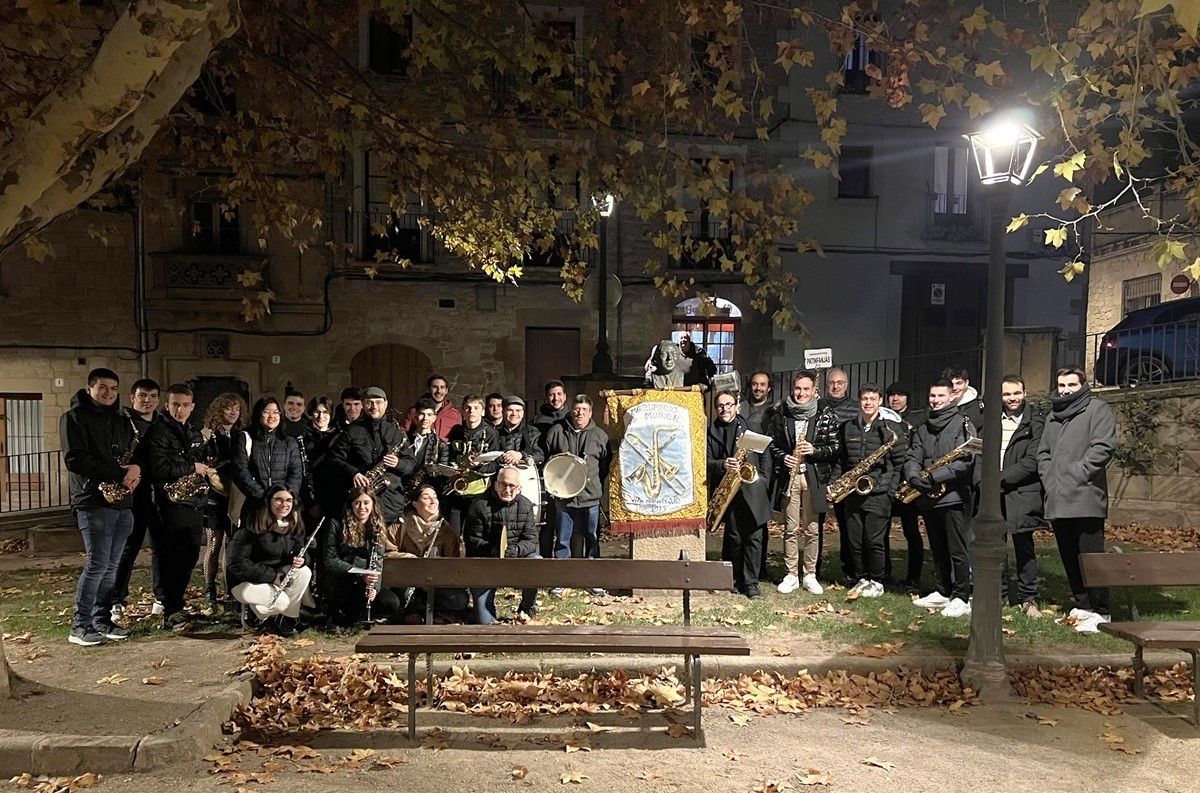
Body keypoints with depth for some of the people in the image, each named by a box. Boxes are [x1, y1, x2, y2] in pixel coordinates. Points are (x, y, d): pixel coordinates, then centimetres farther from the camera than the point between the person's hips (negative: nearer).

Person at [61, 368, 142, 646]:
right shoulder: (74, 418, -1)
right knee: (97, 563, -10)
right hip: (93, 501, -6)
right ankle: (79, 626, 0)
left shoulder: (121, 421, 19)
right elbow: (74, 459, -12)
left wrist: (136, 470, -3)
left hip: (123, 502, 6)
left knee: (111, 566, 8)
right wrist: (118, 474, -17)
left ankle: (102, 620, 16)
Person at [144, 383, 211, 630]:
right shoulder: (158, 431, -7)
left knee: (189, 559, 12)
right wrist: (192, 467, -12)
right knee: (173, 559, -5)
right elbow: (160, 468, -18)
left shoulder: (195, 434, 17)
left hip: (195, 504, 7)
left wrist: (205, 471, 8)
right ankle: (171, 614, 1)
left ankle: (176, 605, 24)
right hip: (173, 505, -7)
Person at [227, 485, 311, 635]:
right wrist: (272, 576, -25)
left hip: (277, 576, 6)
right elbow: (237, 564, -22)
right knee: (281, 601, -30)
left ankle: (287, 619, -5)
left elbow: (299, 551, 5)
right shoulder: (252, 527, -21)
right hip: (245, 582, -6)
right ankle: (252, 611, 4)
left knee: (305, 572, -20)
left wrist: (300, 560, -22)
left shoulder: (295, 526, -4)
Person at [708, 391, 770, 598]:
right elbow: (707, 462, 2)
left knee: (754, 537, -2)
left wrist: (761, 481, 3)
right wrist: (723, 465, -18)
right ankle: (737, 579, 17)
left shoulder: (750, 427, 9)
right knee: (735, 538, 3)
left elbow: (764, 458, 12)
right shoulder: (711, 432, 8)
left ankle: (750, 582, 5)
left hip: (752, 492, 0)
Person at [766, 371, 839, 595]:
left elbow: (835, 447, 3)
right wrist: (783, 458, -6)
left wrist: (815, 450, -13)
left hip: (814, 477, -1)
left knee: (812, 529, 4)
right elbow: (771, 443, 11)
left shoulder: (826, 415, 4)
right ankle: (791, 575, 13)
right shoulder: (780, 414, 7)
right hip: (788, 477, 1)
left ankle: (809, 575, 15)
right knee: (790, 529, 4)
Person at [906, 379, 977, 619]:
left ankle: (962, 598, 4)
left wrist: (933, 477, -20)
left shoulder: (963, 425, -4)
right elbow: (912, 458, 8)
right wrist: (915, 477, -14)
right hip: (929, 498, 6)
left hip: (954, 496, -6)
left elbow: (964, 461, -14)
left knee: (958, 551, -3)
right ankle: (943, 592, 26)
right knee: (938, 550, 15)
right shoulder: (922, 430, 16)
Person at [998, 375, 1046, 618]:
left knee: (1024, 547, 2)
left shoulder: (1035, 422, -2)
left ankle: (1028, 598, 12)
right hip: (993, 493, 4)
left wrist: (1001, 477, -12)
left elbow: (1031, 462, -9)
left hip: (1021, 494, -4)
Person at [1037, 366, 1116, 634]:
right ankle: (1082, 606, 22)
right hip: (1057, 501, 7)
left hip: (1085, 499, -7)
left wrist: (1078, 475, -14)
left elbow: (1103, 446, -11)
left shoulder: (1097, 409, 0)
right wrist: (1049, 478, 8)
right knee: (1070, 559, 12)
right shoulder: (1053, 415, 22)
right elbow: (1043, 452, 24)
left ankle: (1099, 612, 0)